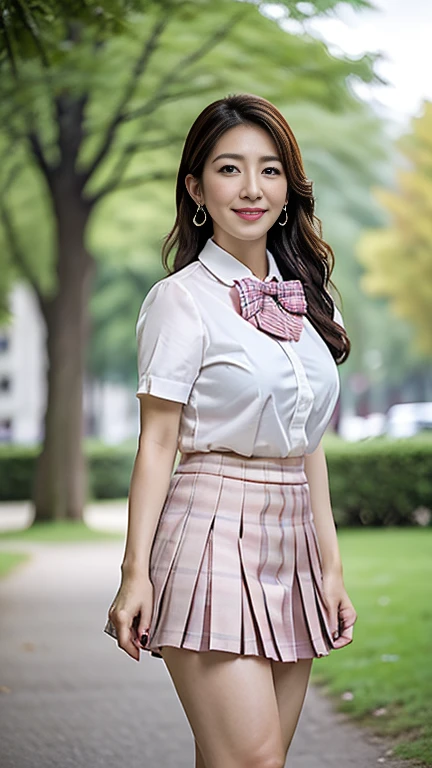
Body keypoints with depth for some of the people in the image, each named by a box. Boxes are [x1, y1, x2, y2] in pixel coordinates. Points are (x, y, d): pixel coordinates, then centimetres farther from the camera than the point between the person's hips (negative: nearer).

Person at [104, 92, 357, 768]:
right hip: (215, 531, -6)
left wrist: (331, 563, 14)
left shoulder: (307, 296, 14)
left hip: (293, 538, 6)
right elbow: (157, 441, -7)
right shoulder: (182, 299, -4)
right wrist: (135, 571, -12)